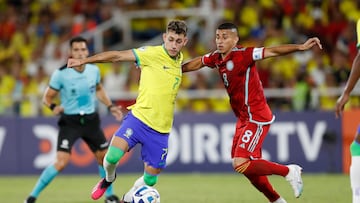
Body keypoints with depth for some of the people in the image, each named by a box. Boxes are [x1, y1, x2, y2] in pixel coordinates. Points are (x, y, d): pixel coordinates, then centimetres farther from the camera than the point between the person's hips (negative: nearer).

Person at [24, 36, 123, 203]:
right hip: (70, 122, -5)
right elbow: (47, 97, -6)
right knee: (61, 163, -19)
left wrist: (110, 106, 12)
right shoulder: (61, 74, -14)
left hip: (91, 120, 5)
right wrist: (53, 107, -27)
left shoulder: (94, 70, 0)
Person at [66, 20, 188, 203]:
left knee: (150, 180, 3)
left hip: (161, 130, 4)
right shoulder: (152, 53, -8)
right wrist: (83, 61, -11)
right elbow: (117, 56, -8)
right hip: (139, 118, -4)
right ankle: (109, 179, 12)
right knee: (112, 156, -24)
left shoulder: (180, 59, 10)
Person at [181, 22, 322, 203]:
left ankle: (289, 171, -3)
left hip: (256, 118, -9)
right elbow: (198, 63, 26)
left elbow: (272, 52, -26)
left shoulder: (243, 55, -17)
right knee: (249, 168, 13)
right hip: (243, 119, 9)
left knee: (240, 164, -18)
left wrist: (300, 47, -38)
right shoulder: (216, 58, 5)